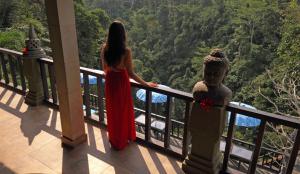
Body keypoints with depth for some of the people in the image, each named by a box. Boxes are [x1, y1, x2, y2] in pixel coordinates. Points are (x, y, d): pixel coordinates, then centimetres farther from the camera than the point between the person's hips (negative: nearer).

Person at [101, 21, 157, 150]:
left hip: (110, 82, 5)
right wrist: (146, 84, -10)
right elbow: (130, 73, -20)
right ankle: (122, 140, 33)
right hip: (121, 82, -4)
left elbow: (105, 68, 5)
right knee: (123, 111, 16)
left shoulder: (104, 48, -7)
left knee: (112, 111, 21)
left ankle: (113, 140, 39)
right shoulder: (126, 51, -22)